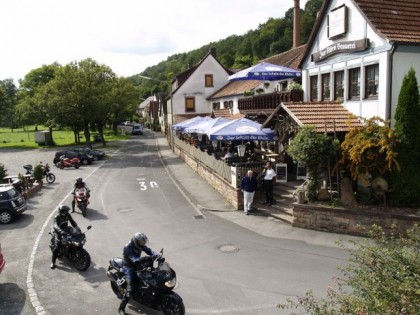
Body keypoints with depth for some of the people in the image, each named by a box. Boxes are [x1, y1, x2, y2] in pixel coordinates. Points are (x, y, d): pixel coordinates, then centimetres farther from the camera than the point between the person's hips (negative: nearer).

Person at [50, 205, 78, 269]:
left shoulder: (68, 215, -6)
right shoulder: (57, 217, -22)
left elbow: (72, 222, 1)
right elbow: (56, 225, -38)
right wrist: (61, 231, -55)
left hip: (65, 230, 5)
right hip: (58, 232, -5)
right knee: (57, 246, -18)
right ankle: (53, 262, -9)